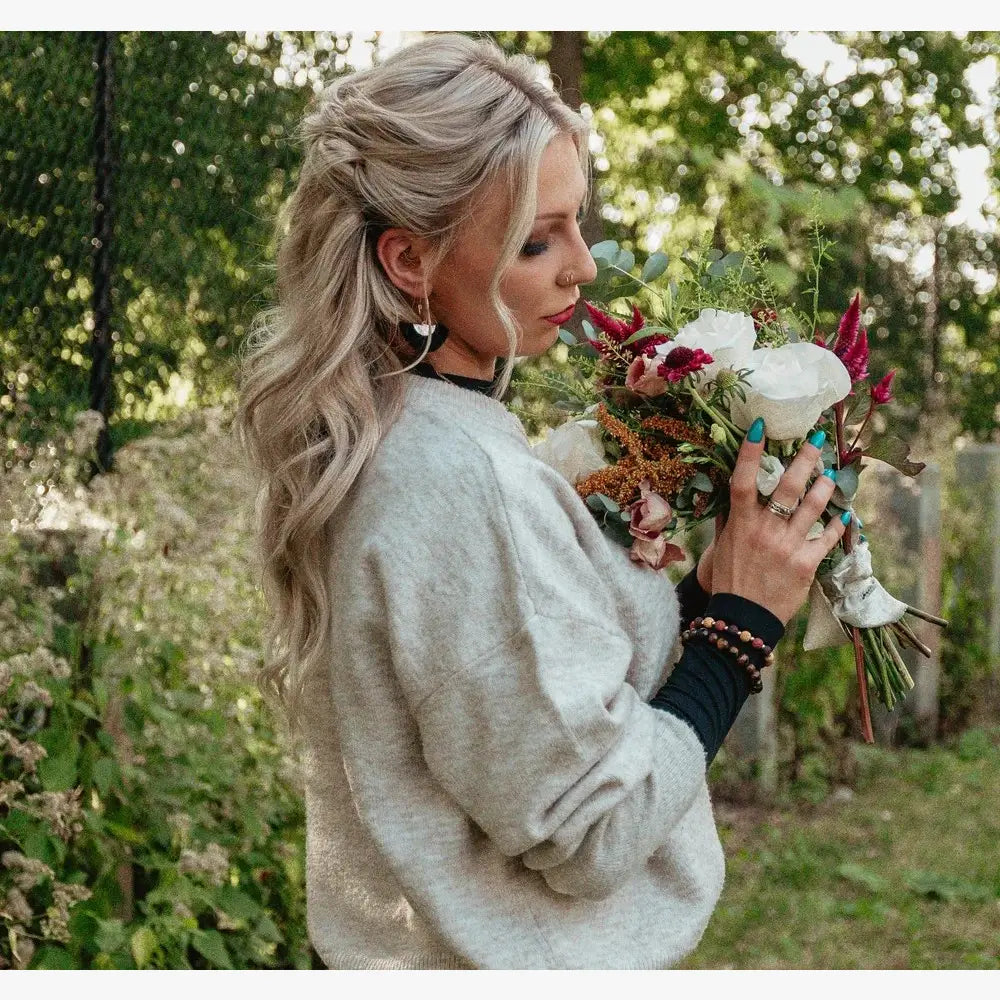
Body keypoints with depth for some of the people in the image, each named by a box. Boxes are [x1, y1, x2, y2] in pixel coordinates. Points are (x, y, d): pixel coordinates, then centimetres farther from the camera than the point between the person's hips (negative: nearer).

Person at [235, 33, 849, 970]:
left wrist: (678, 586, -2)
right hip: (519, 959, -8)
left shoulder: (367, 442, 1)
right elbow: (591, 836, -24)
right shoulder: (467, 483, -27)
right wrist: (740, 616, -17)